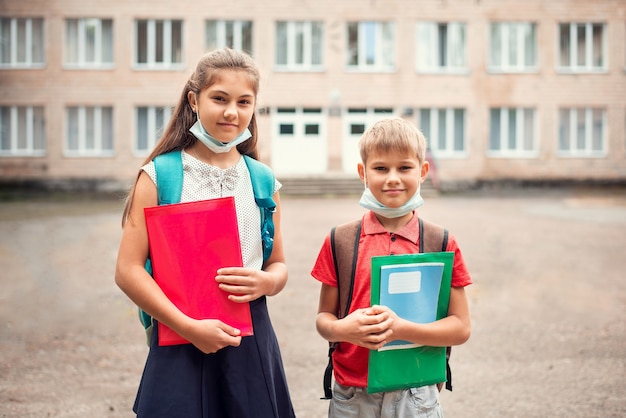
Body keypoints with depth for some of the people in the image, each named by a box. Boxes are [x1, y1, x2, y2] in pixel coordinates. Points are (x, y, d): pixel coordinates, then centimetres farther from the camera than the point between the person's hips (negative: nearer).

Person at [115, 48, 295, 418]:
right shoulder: (160, 175, -4)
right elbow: (128, 270, -9)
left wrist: (266, 282, -10)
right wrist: (190, 328, -15)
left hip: (251, 343, 3)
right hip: (181, 345, -3)